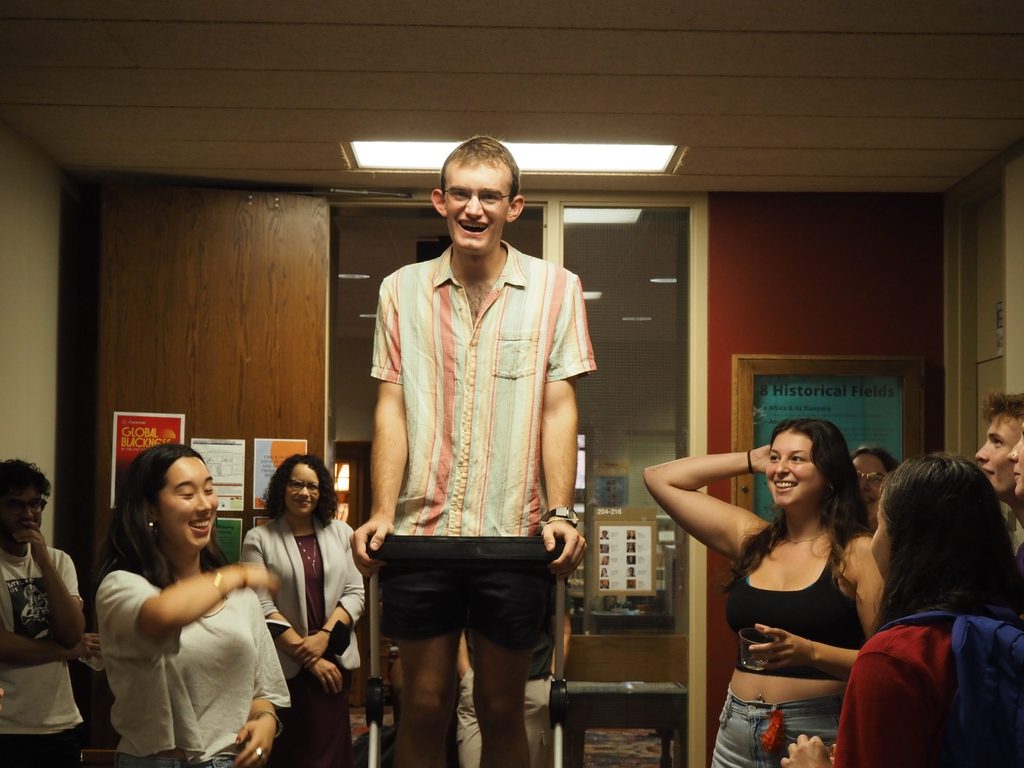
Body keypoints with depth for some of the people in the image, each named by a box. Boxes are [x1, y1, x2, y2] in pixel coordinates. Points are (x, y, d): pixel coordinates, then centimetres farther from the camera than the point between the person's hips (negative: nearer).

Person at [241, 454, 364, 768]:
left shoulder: (341, 533, 9)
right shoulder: (259, 539, -1)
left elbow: (355, 593, 5)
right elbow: (262, 607, -7)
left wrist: (323, 637, -10)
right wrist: (307, 655, -10)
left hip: (334, 659, 2)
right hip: (283, 664, -2)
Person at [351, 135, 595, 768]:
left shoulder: (555, 288, 3)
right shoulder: (402, 290, 7)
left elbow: (559, 409, 0)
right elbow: (392, 408, 5)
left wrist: (560, 513, -10)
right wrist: (383, 513, -5)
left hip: (513, 534, -1)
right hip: (420, 530, 1)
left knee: (502, 710, 9)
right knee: (425, 705, 8)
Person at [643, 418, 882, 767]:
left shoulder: (857, 552, -7)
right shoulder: (750, 537, 7)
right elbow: (659, 477, 11)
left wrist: (809, 651, -25)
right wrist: (751, 460, 9)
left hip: (818, 733, -5)